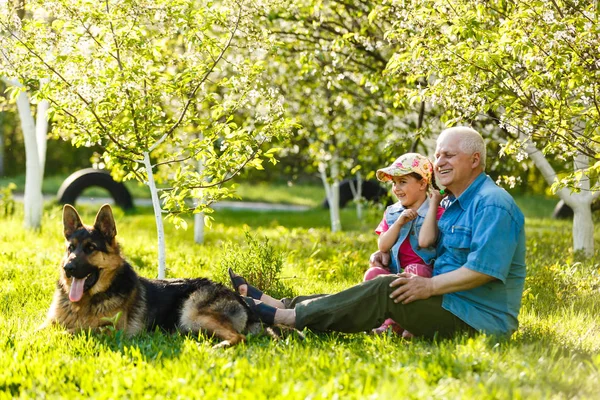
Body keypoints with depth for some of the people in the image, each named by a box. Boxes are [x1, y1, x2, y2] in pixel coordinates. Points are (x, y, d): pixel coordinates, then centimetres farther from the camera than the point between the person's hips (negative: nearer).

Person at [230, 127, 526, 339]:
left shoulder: (492, 205, -15)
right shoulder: (454, 204, 20)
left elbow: (485, 268, -25)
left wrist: (430, 286, -23)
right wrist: (390, 255, 9)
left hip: (476, 319, -10)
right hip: (452, 303, 10)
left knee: (387, 290, -22)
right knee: (382, 288, 2)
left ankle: (289, 316, -20)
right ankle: (283, 305, -3)